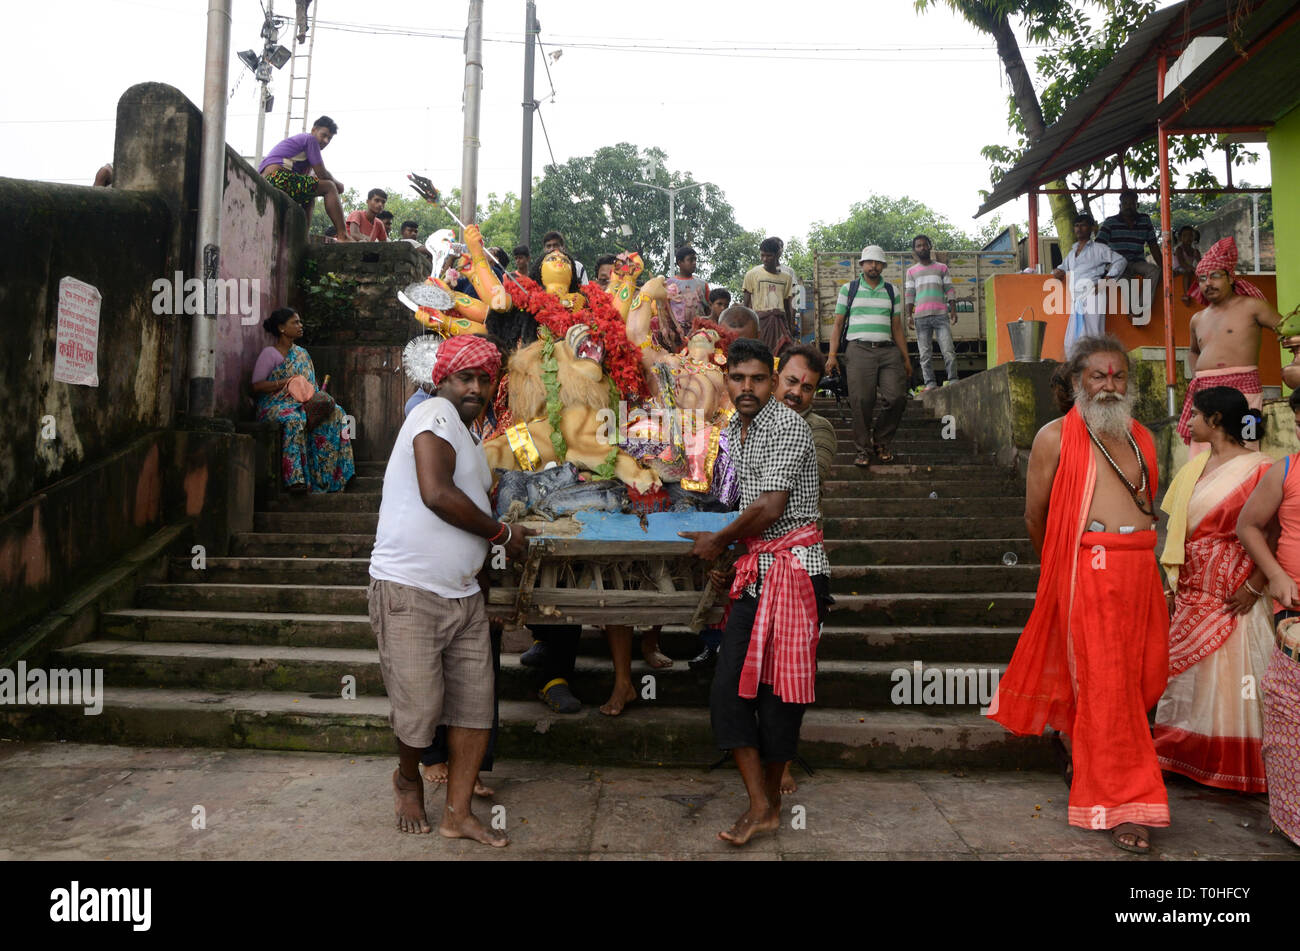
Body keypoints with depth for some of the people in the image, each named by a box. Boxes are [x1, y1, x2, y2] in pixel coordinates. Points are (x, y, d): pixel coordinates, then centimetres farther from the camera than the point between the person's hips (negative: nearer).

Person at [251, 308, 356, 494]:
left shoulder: (301, 353, 19)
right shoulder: (269, 354, -1)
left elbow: (310, 384, 20)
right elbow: (256, 387, -7)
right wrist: (285, 382, -18)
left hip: (301, 404, 6)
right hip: (276, 405, -6)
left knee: (335, 413, -20)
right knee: (294, 420, -40)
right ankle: (296, 477, -43)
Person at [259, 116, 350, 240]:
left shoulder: (299, 139, 33)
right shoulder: (310, 139, 4)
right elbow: (322, 174, -1)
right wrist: (338, 184, 19)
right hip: (279, 178, -10)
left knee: (309, 200, 32)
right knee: (329, 187, -3)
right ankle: (343, 236, -12)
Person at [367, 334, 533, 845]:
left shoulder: (466, 437, 19)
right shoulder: (436, 413, -10)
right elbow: (436, 494, -23)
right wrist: (501, 532, -13)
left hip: (463, 593, 9)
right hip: (409, 591, -9)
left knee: (476, 704, 6)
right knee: (421, 707, -1)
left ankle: (458, 814, 20)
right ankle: (408, 779, 31)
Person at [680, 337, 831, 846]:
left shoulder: (787, 425, -11)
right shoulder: (731, 432, 15)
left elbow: (770, 507, -17)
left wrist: (720, 541, -4)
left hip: (793, 567, -7)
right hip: (754, 570, 8)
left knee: (777, 690, 1)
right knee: (728, 688, 0)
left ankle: (770, 801, 19)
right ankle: (761, 806, 9)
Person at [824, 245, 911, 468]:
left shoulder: (891, 291, 19)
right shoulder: (849, 289, 12)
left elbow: (897, 327, 20)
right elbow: (838, 324, 9)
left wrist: (906, 358, 15)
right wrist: (832, 354, -2)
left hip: (888, 350, 3)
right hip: (859, 349, -2)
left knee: (897, 397, -11)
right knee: (861, 400, -10)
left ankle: (881, 441, 9)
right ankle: (863, 449, 2)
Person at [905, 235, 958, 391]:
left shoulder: (941, 268, 17)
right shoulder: (912, 271, 18)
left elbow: (949, 291, 13)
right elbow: (909, 295, 13)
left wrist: (953, 310, 1)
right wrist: (909, 315, 2)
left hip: (941, 315, -1)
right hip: (921, 317, 1)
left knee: (948, 350, -10)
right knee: (924, 353, -4)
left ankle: (953, 380, -8)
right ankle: (930, 383, -4)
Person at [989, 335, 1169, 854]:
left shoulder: (1142, 437, 16)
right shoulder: (1056, 436, 0)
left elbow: (1148, 504, 23)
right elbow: (1035, 515, 2)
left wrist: (1139, 553, 12)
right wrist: (1060, 568, 12)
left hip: (1141, 570, 6)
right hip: (1087, 571, -6)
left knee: (1148, 675, 10)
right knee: (1105, 682, -3)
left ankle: (1073, 738, 36)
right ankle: (1122, 804, 8)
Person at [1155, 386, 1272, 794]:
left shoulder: (1258, 468, -11)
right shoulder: (1195, 466, 11)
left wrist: (1254, 586, -17)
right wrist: (1173, 580, 9)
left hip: (1233, 596, -7)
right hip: (1193, 590, 7)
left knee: (1231, 678, 1)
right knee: (1186, 672, 13)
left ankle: (1234, 766, 16)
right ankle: (1187, 756, 26)